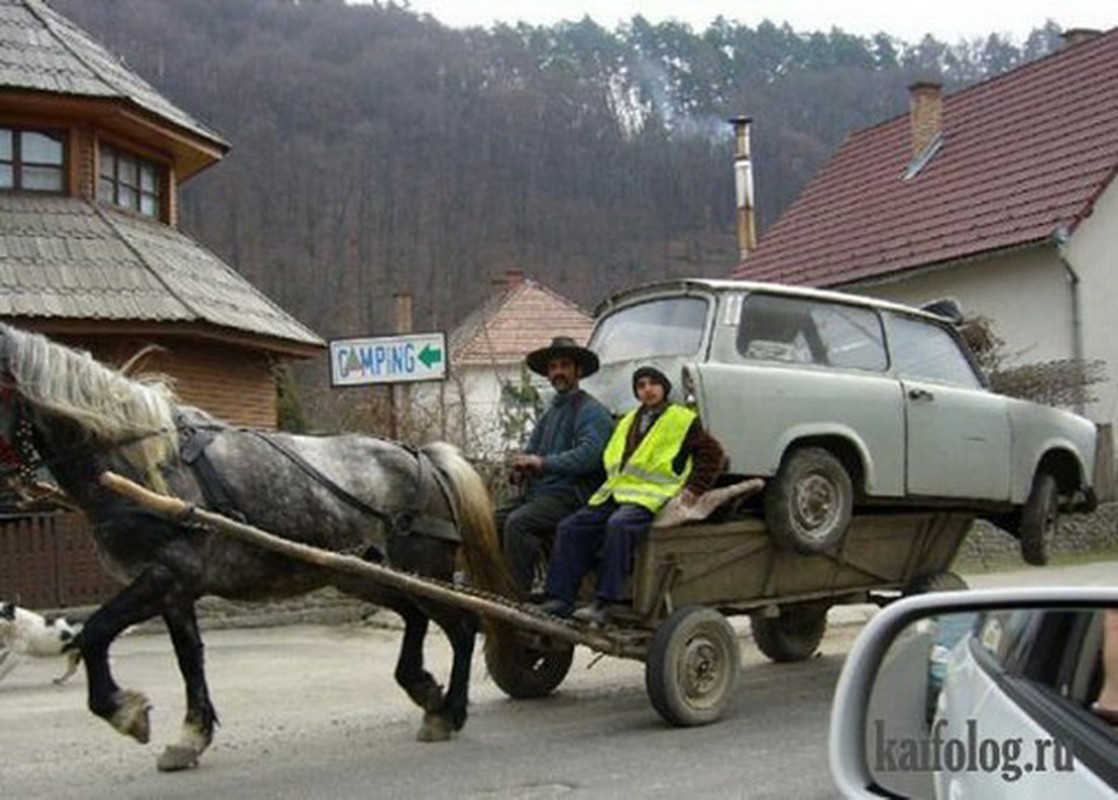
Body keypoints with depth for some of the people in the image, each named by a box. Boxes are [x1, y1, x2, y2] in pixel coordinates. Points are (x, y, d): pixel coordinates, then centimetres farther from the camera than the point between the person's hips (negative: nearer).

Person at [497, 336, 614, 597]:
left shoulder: (591, 411, -2)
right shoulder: (550, 413, 26)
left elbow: (590, 454, -18)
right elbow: (531, 451, 21)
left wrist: (542, 463, -23)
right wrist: (519, 469, -4)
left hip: (568, 494, -8)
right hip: (535, 491, 8)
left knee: (517, 523, -29)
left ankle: (519, 596, -26)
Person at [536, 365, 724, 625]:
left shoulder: (682, 420, 7)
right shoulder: (628, 421, 25)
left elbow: (712, 453, 4)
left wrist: (693, 489, -4)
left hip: (651, 496, -7)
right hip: (615, 493, 7)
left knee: (618, 525, -37)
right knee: (571, 527, -13)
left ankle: (605, 602, -37)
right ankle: (559, 599, -17)